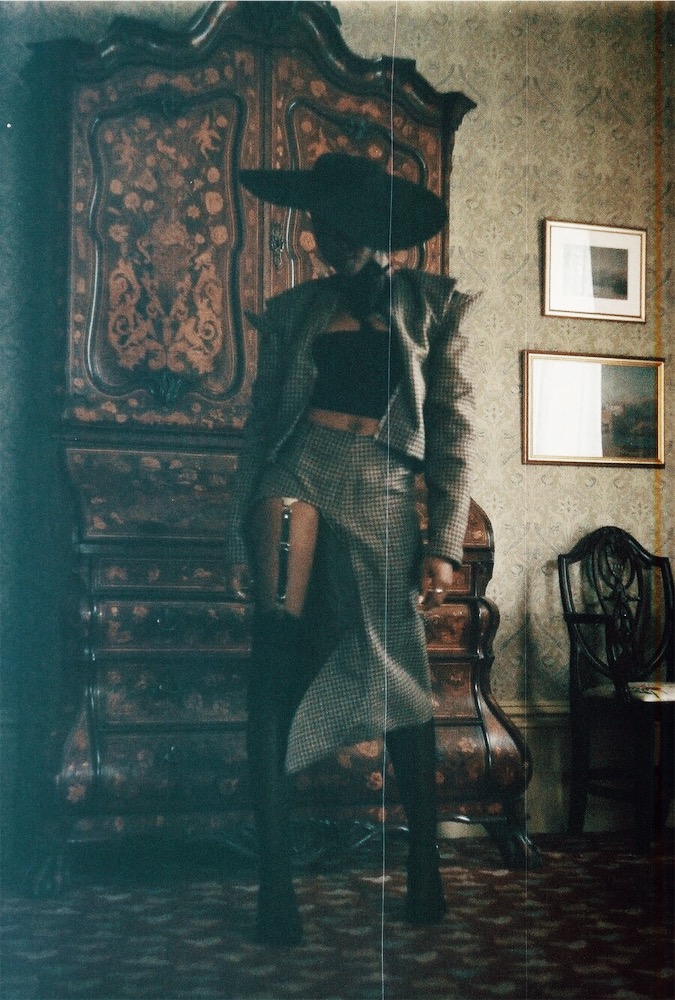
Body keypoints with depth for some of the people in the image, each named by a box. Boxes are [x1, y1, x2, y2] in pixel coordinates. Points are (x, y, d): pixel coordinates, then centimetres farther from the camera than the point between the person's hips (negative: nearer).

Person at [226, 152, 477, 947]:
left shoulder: (432, 306, 10)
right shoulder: (294, 310, 16)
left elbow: (455, 432, 5)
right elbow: (261, 421, 15)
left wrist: (444, 544, -3)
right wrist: (241, 532, 9)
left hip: (383, 497, -1)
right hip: (297, 483, 2)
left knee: (400, 680, 0)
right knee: (275, 670, -8)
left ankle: (424, 866, 15)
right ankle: (275, 873, -3)